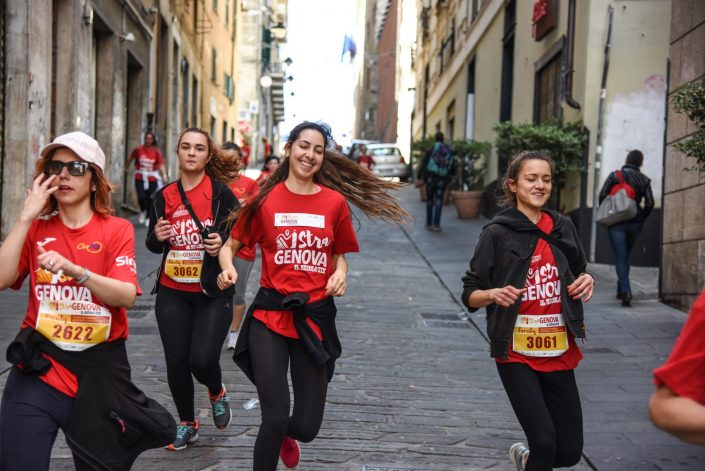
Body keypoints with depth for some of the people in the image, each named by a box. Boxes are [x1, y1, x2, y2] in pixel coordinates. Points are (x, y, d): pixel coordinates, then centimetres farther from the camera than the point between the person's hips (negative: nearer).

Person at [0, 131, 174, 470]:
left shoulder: (117, 229, -2)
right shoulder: (36, 229, 5)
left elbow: (126, 295, -16)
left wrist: (74, 270, -30)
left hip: (100, 368, -1)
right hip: (39, 365, 1)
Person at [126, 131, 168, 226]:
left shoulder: (156, 151, -4)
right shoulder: (138, 149, -3)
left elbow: (161, 164, -9)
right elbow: (130, 158, 14)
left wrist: (164, 174, -24)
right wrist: (126, 168, 27)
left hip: (152, 179, 0)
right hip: (140, 178, 0)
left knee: (149, 199, 3)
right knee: (141, 197, -11)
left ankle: (148, 217, 22)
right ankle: (142, 211, 21)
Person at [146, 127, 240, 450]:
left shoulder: (220, 193, -7)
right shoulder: (164, 196, 4)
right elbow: (152, 245, 11)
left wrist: (223, 242, -22)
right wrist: (157, 236, -11)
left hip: (213, 293, -3)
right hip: (172, 294, 3)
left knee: (203, 360, -13)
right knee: (176, 362, 3)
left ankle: (217, 393, 24)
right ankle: (187, 424, 26)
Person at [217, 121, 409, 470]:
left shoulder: (335, 202, 2)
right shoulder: (265, 200, -2)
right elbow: (230, 247, 6)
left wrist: (340, 274, -7)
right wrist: (228, 268, -15)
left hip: (315, 317, 2)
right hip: (270, 314, -2)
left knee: (307, 427, 7)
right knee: (274, 419, -9)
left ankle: (285, 435, 44)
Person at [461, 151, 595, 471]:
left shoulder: (563, 228, 7)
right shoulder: (497, 233, -5)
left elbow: (578, 275, 21)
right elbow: (470, 294, -4)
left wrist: (586, 281, -2)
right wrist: (493, 294, -25)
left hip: (559, 354, 4)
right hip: (517, 355, -4)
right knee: (545, 442, -13)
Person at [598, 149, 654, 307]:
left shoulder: (614, 176, -1)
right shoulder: (644, 180, 6)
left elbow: (602, 195, -7)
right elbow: (649, 203, -2)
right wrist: (641, 218, 11)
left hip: (616, 223, -3)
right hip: (635, 224, 3)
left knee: (620, 258, -3)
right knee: (625, 256, 19)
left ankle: (625, 291, -18)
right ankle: (621, 290, 23)